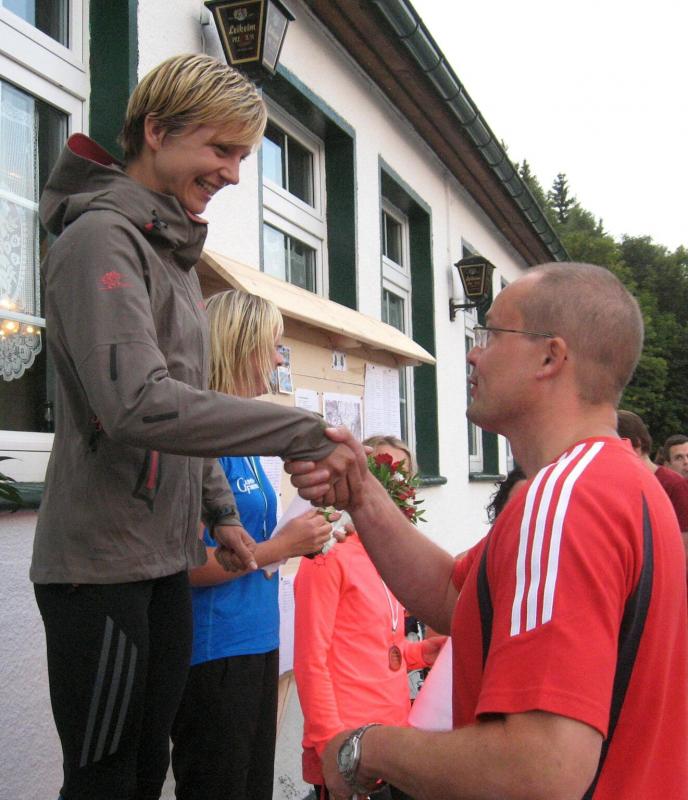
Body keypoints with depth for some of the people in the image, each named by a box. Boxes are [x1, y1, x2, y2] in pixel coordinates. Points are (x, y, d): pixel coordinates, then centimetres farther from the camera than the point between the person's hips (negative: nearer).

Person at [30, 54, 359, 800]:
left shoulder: (173, 248, 15)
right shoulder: (101, 237, -13)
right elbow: (140, 405, -27)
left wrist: (220, 513, 16)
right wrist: (308, 434, -24)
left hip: (165, 558, 8)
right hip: (101, 561, -8)